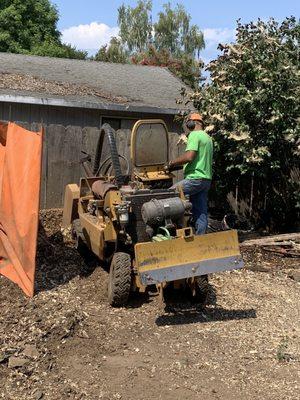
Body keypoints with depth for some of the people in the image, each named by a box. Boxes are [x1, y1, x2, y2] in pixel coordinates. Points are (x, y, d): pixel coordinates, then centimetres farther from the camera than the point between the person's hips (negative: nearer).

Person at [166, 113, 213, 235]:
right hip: (206, 179, 10)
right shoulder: (207, 137, 22)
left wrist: (172, 163, -7)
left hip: (195, 179, -10)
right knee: (201, 212, 9)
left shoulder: (194, 135, -8)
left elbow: (189, 156, -21)